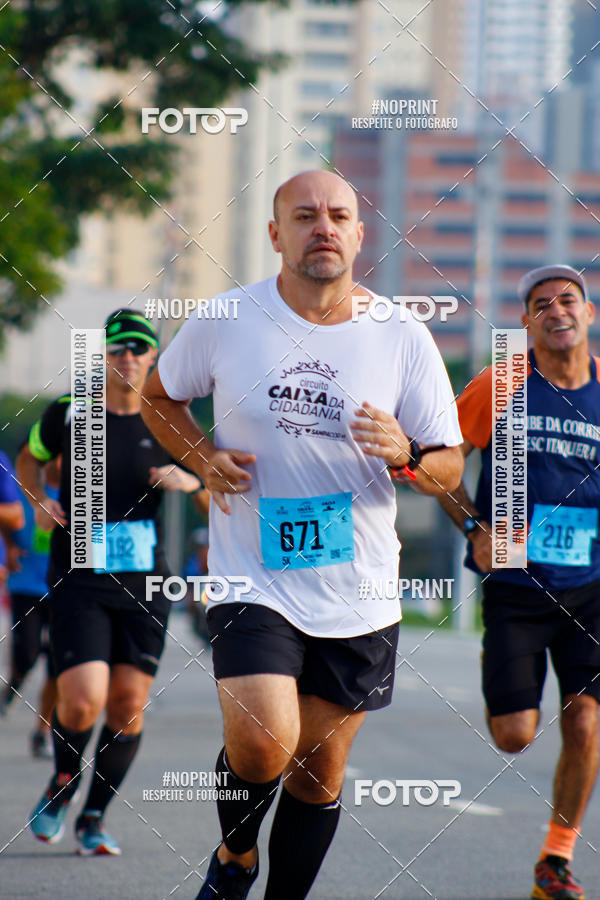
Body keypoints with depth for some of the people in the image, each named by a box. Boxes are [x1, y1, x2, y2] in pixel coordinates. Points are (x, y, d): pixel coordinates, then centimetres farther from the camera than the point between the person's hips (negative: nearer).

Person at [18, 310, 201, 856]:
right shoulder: (68, 412, 0)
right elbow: (30, 457, 20)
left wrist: (188, 481, -11)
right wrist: (38, 500, 1)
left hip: (146, 583, 2)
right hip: (77, 583, -2)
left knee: (128, 705, 0)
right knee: (83, 703, -15)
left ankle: (94, 819, 19)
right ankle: (62, 785, 17)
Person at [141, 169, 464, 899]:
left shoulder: (403, 339, -1)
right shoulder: (225, 321, -3)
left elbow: (448, 470, 4)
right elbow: (158, 395, 15)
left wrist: (407, 455, -19)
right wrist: (202, 458, -3)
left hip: (357, 595, 2)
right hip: (252, 584, -2)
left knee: (320, 774, 9)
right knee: (263, 744, -19)